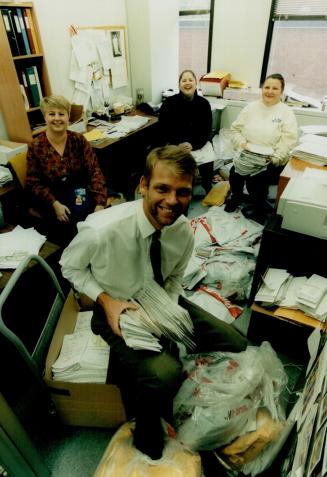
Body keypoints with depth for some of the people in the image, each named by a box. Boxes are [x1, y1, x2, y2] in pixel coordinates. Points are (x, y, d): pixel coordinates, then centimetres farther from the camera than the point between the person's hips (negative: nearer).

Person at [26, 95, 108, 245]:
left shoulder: (79, 140, -2)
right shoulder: (36, 146, -6)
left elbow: (94, 171, -9)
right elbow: (34, 183, -5)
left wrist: (100, 203, -23)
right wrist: (55, 204, -22)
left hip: (78, 189, 2)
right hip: (51, 196, -1)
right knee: (68, 220, -28)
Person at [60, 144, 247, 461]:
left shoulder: (184, 230, -14)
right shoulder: (102, 230, -29)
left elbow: (174, 278, 4)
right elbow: (70, 266, -8)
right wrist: (106, 301, -21)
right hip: (119, 310, -4)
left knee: (236, 345, -1)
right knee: (165, 374, -29)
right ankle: (147, 423, 8)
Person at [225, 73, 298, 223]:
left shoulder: (286, 112, 0)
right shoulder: (251, 107, 9)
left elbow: (289, 140, -8)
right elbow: (235, 128, 10)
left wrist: (273, 158, -19)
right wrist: (242, 143, -8)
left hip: (270, 158, -3)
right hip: (247, 154, 3)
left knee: (256, 180, -19)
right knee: (234, 173, -14)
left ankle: (259, 208, 11)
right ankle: (236, 196, 21)